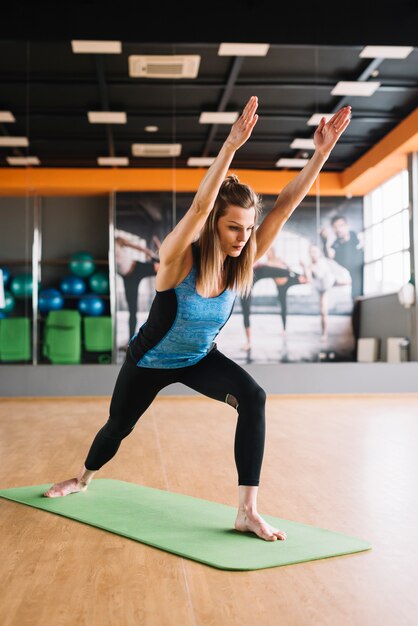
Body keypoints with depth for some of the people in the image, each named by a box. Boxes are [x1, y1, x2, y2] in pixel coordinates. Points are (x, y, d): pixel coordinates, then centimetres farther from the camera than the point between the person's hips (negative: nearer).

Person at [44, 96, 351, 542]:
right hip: (150, 361, -2)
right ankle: (83, 478, 55)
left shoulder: (242, 264, -20)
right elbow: (199, 207, -51)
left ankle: (247, 512, -21)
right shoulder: (178, 260, -31)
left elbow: (286, 204, -27)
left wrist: (322, 152, -36)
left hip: (200, 359, 3)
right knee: (118, 426, 19)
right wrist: (230, 146, -61)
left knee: (253, 398, -27)